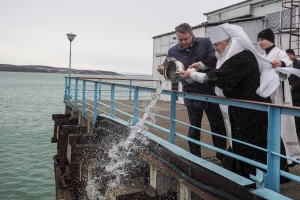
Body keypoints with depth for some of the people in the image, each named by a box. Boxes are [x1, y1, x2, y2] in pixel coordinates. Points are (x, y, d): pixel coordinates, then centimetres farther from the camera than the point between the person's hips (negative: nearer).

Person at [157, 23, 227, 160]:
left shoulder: (205, 43, -2)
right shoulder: (173, 51, 2)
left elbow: (215, 59, -14)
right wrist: (162, 69, -15)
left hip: (211, 92, 0)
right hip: (191, 96, 1)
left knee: (218, 125, 10)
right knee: (194, 128, 11)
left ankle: (222, 155, 27)